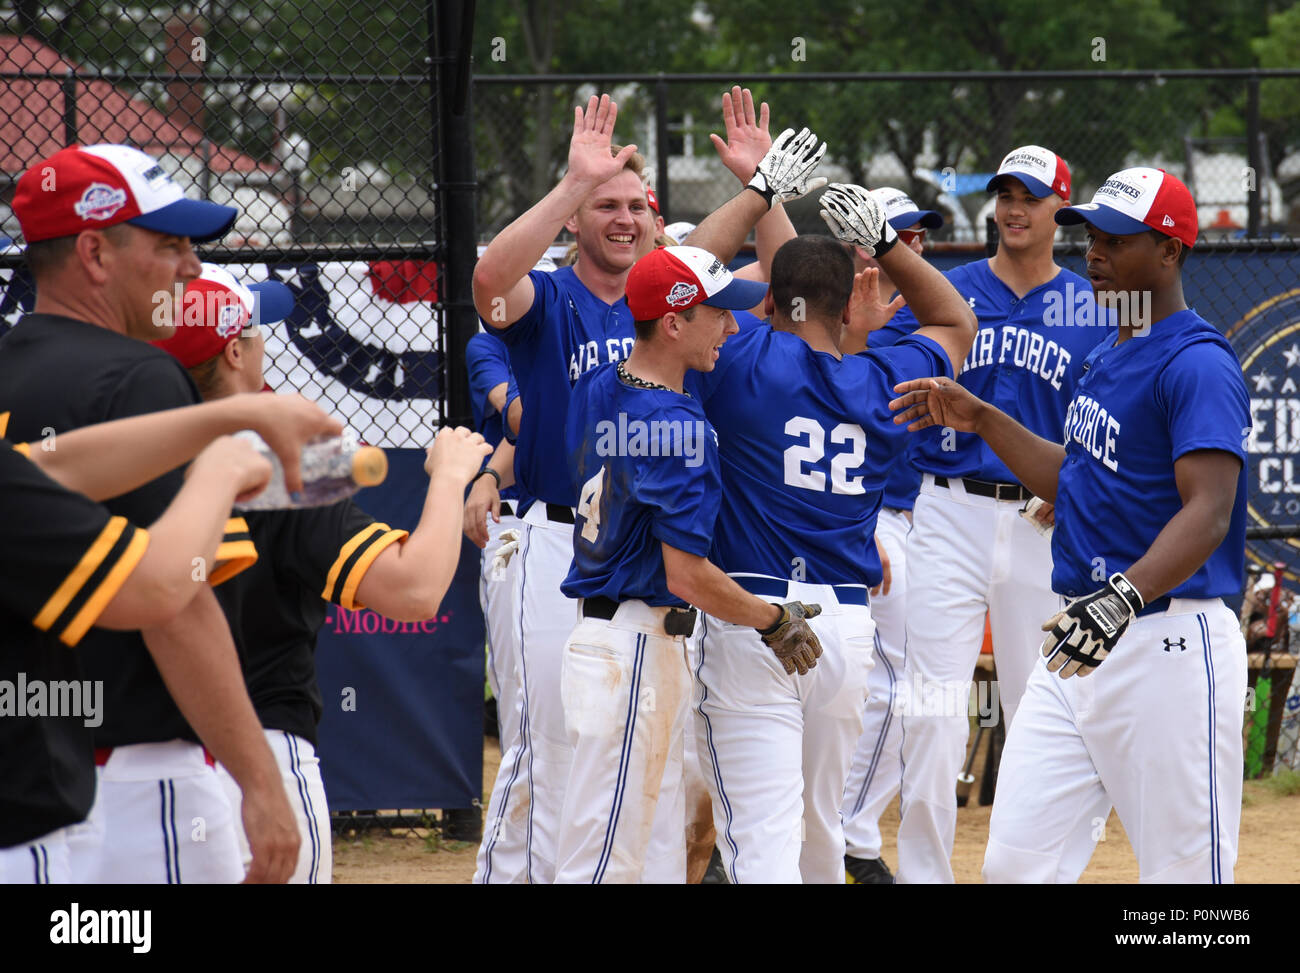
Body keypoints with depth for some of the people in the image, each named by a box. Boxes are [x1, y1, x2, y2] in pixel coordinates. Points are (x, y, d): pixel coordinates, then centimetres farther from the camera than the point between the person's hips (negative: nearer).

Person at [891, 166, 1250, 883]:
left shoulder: (1197, 363, -13)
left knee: (1185, 871, -4)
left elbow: (1207, 514, -24)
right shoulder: (1104, 356, 17)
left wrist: (1124, 598, -38)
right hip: (1078, 639, 9)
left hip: (1168, 642, -9)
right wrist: (980, 420, 20)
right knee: (1015, 860, 6)